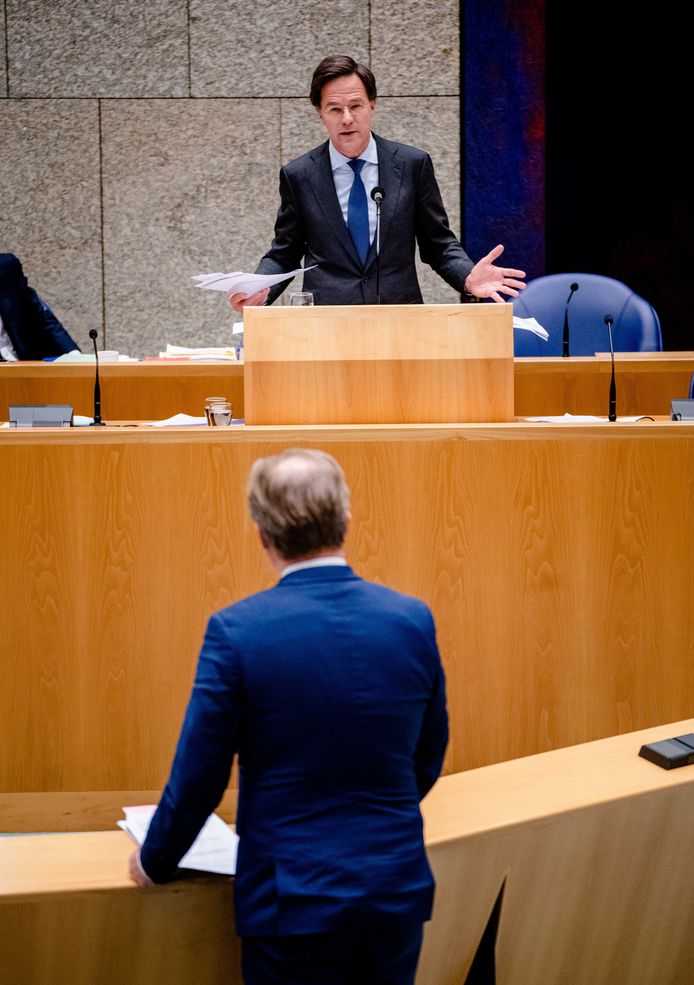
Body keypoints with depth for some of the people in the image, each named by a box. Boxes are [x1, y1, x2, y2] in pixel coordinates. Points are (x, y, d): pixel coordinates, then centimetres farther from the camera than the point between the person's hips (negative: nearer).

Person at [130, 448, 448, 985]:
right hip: (398, 891, 3)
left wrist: (154, 863, 10)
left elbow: (199, 775, -8)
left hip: (295, 902, -3)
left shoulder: (236, 631, -14)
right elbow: (428, 760, 8)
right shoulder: (413, 619, -4)